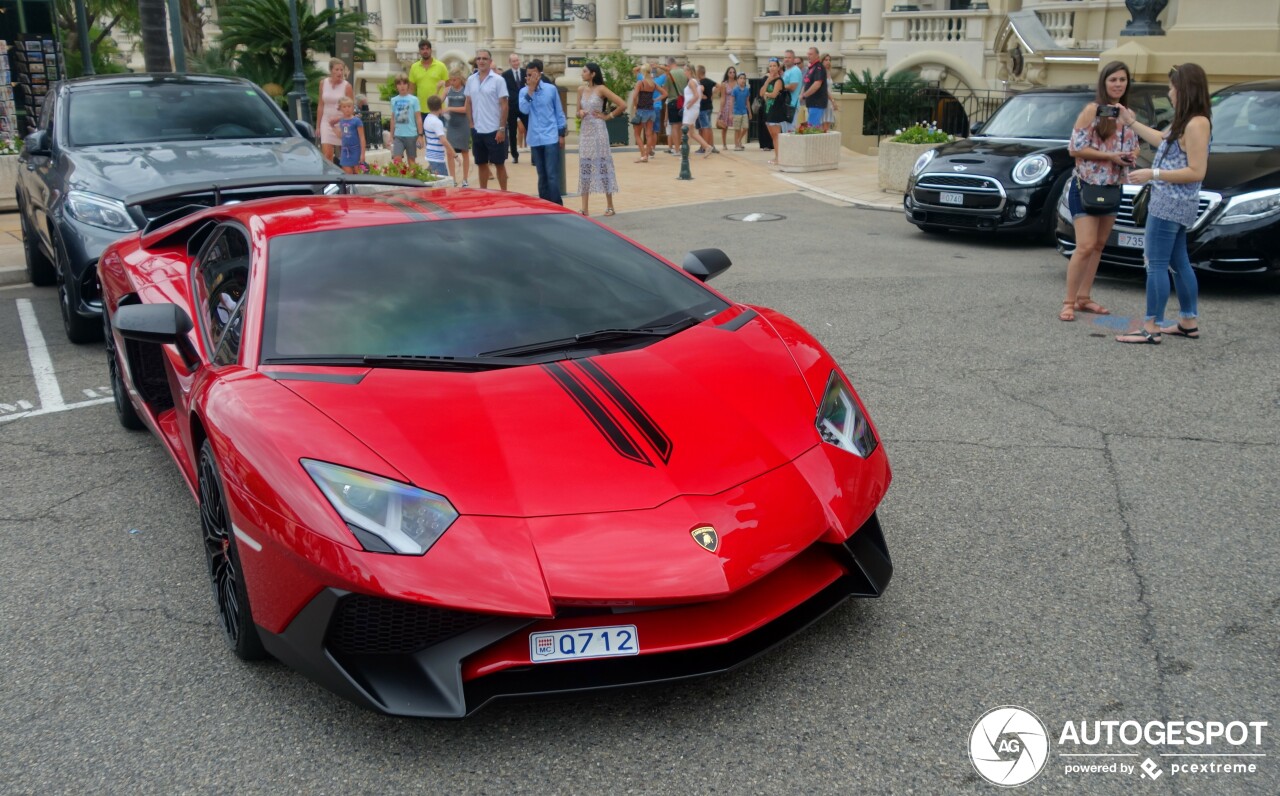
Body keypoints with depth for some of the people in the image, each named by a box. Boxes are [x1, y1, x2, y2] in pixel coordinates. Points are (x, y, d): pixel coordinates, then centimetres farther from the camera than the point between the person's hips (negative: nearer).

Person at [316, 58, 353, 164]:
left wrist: (338, 119, -18)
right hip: (326, 123, 2)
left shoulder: (346, 86, -4)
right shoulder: (323, 83, 4)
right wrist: (318, 125, 9)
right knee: (327, 155, -10)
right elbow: (320, 106, 9)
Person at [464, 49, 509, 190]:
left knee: (499, 164, 2)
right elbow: (468, 103, 14)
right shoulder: (471, 80, 7)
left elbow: (504, 105, -8)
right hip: (477, 130, 4)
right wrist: (471, 124, 6)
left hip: (494, 130, -4)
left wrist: (502, 128, -12)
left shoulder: (498, 80, -7)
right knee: (481, 163, 10)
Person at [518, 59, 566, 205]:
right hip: (535, 139, 2)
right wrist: (530, 90, -17)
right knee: (542, 175, 10)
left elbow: (559, 112, 5)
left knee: (552, 175, -8)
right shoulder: (524, 91, 3)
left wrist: (561, 134, 4)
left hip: (551, 137, -2)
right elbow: (524, 110, -13)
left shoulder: (551, 89, 0)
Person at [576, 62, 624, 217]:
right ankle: (584, 208, 4)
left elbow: (622, 104, -11)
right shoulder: (581, 90, 8)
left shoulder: (601, 89, -7)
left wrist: (608, 116, -5)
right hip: (584, 132, 5)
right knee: (584, 168, 3)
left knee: (602, 166, -1)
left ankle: (610, 206, 8)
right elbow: (578, 113, 15)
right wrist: (580, 113, -7)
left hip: (598, 132, -5)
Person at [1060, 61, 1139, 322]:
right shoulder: (1093, 110, -11)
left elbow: (1134, 146, 19)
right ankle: (1069, 302, -6)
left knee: (1099, 246, 11)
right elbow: (1075, 148, -16)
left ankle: (1084, 298, 19)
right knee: (1085, 246, -13)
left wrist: (1132, 155, -5)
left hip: (1113, 188, 7)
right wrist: (1110, 156, -20)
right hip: (1086, 186, -7)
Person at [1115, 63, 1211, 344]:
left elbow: (1196, 172, -21)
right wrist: (1132, 123, 32)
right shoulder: (1185, 122, 12)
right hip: (1174, 204, 10)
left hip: (1171, 204, -10)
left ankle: (1151, 328, -6)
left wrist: (1152, 174, -21)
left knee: (1156, 264, -8)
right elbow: (1162, 140, 30)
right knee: (1179, 263, 16)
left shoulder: (1197, 123, -17)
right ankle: (1189, 323, 24)